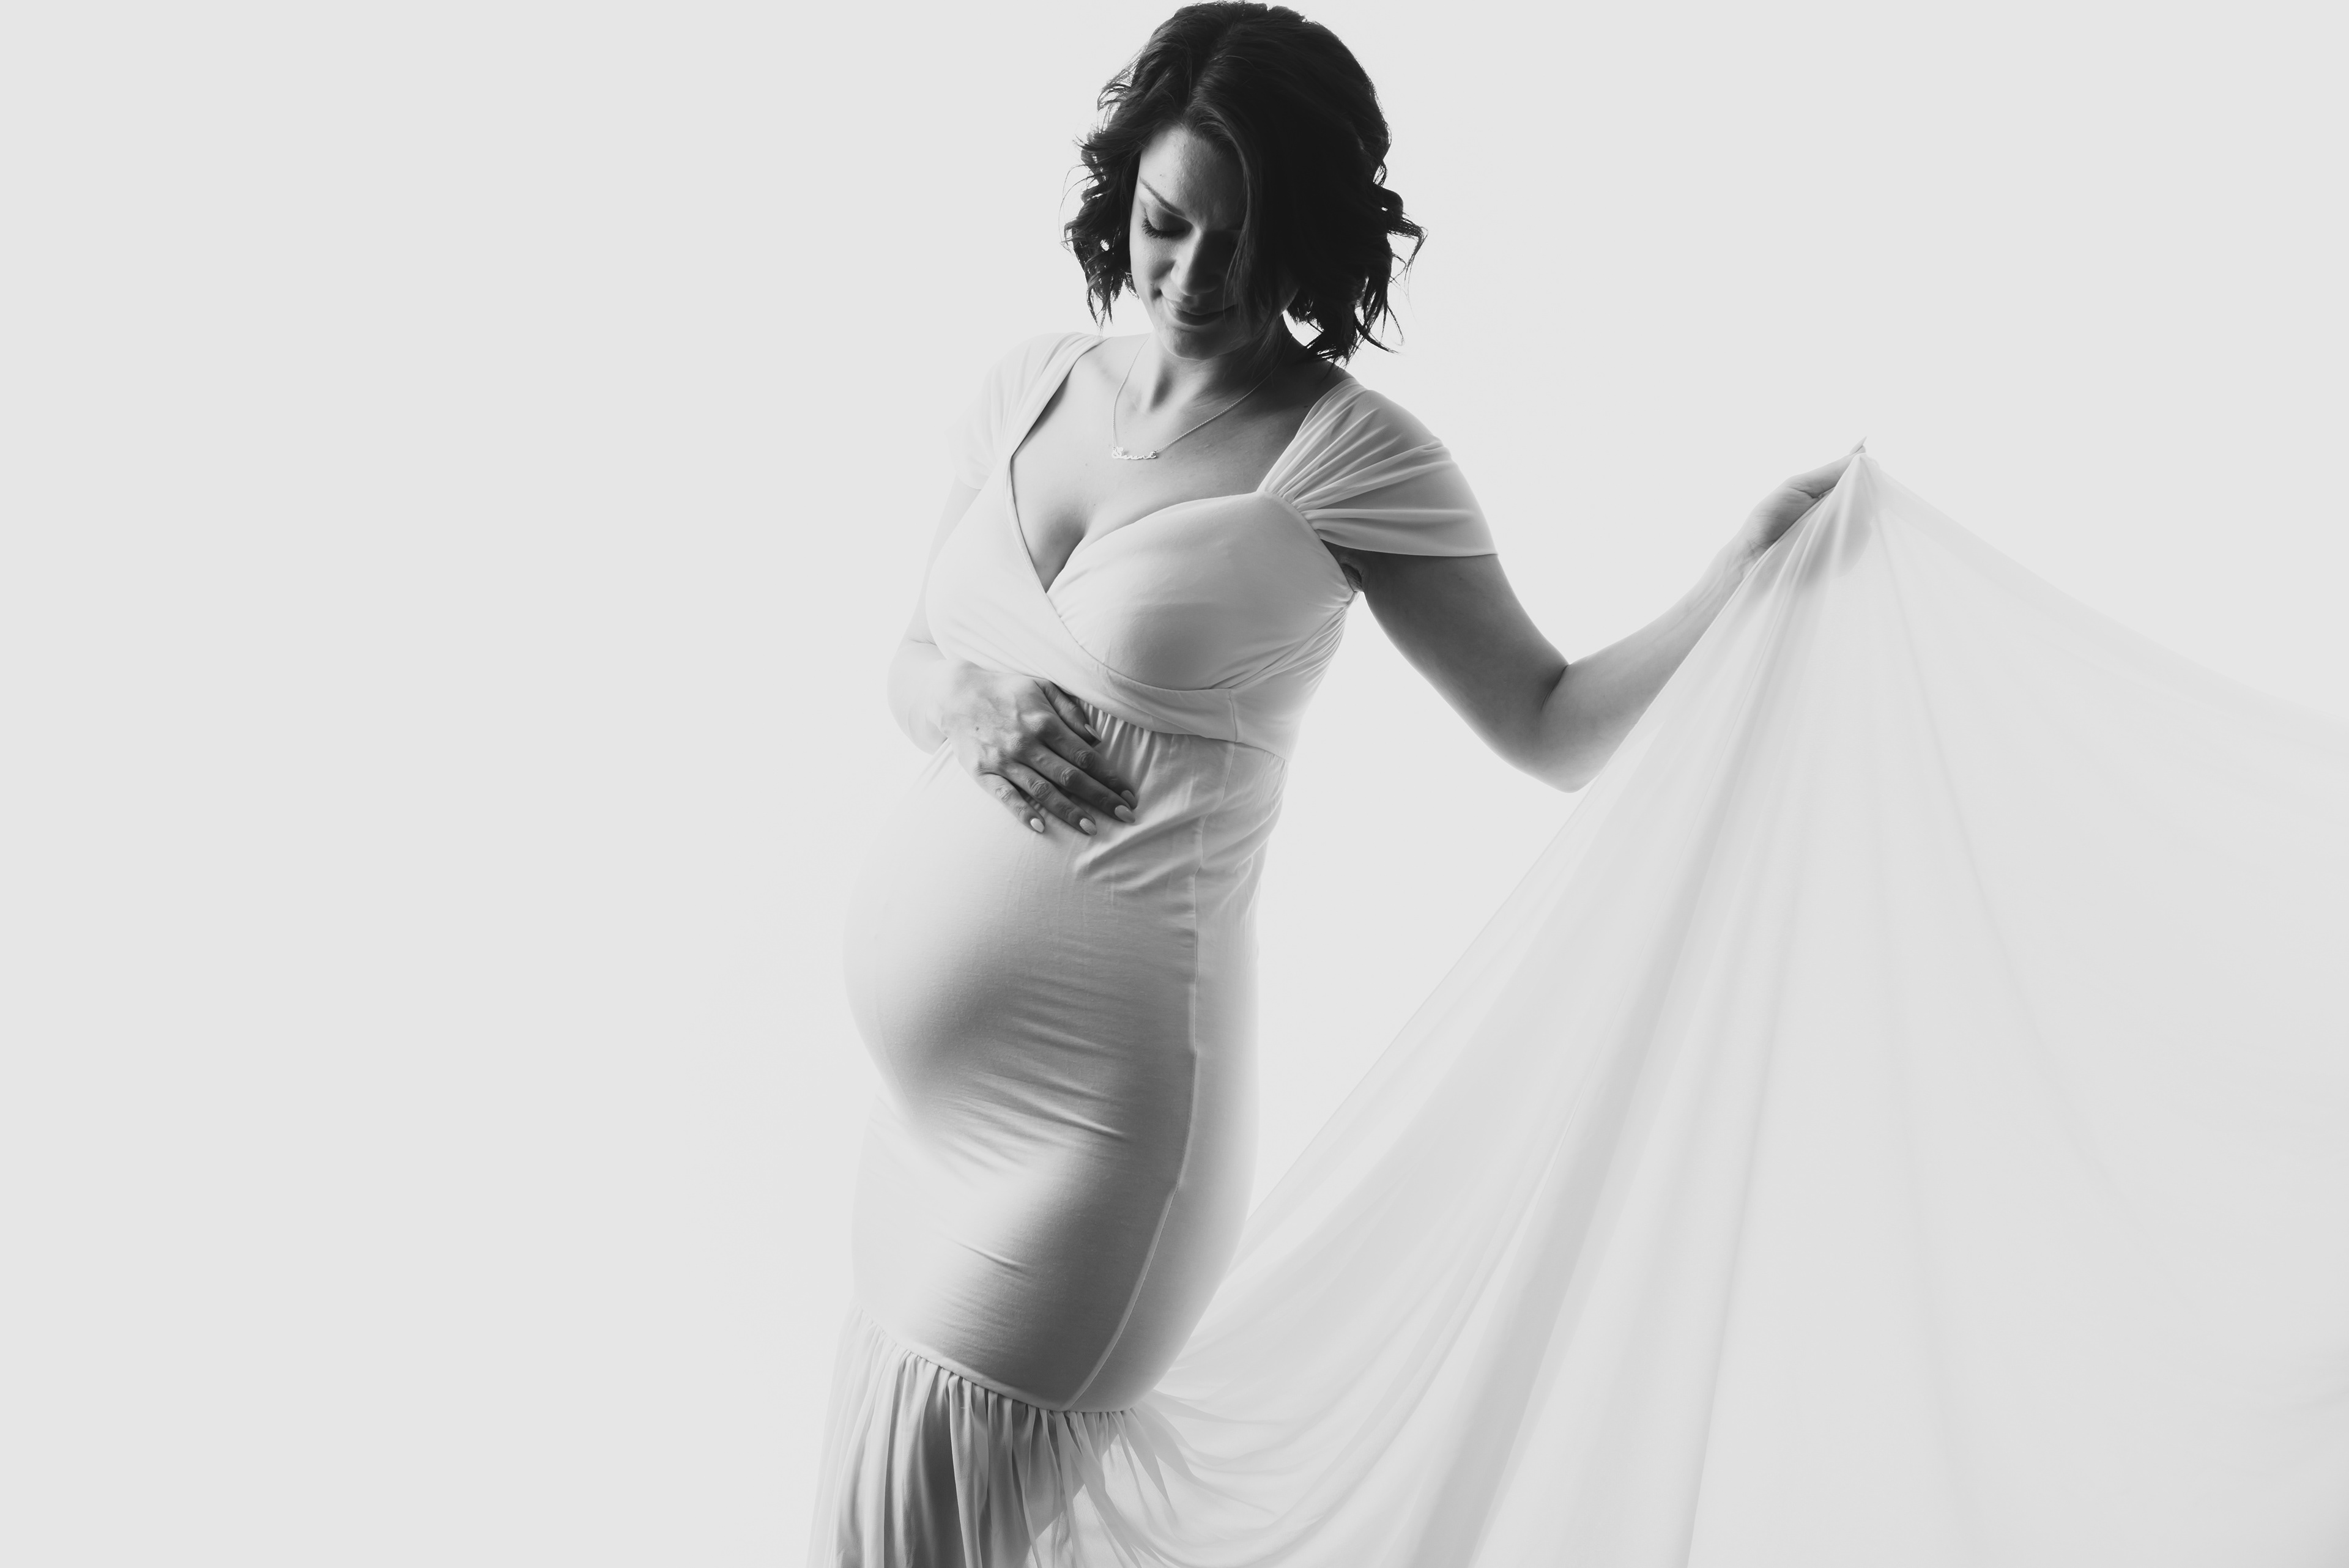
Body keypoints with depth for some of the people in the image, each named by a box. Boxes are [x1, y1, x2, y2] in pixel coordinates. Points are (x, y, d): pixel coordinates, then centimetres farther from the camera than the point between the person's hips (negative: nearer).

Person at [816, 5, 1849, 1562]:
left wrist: (1752, 570, -23)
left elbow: (1555, 727, -9)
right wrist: (964, 706, -9)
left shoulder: (1348, 455, -10)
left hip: (1093, 1095, -6)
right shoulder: (1035, 383, 6)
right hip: (913, 1070, 6)